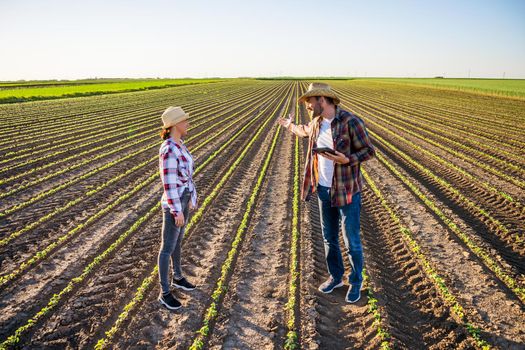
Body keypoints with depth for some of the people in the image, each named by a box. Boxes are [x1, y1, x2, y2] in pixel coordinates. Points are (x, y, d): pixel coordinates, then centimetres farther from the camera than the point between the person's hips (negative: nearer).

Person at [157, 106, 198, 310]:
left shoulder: (179, 144, 3)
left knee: (178, 240, 24)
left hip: (184, 199, 10)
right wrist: (178, 212, -21)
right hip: (174, 205, -9)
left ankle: (177, 278, 44)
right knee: (168, 248, 5)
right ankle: (165, 293, 21)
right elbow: (168, 184, -25)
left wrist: (191, 197, 20)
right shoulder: (168, 151, -28)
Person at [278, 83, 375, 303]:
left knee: (352, 241, 6)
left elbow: (369, 151, -11)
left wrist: (347, 159, -27)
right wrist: (290, 126, 45)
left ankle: (356, 282, 27)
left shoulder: (350, 121, -16)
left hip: (347, 190, -6)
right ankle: (335, 277, 36)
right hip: (324, 190, 6)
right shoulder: (317, 122, 4)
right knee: (329, 238, 17)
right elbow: (306, 131, 29)